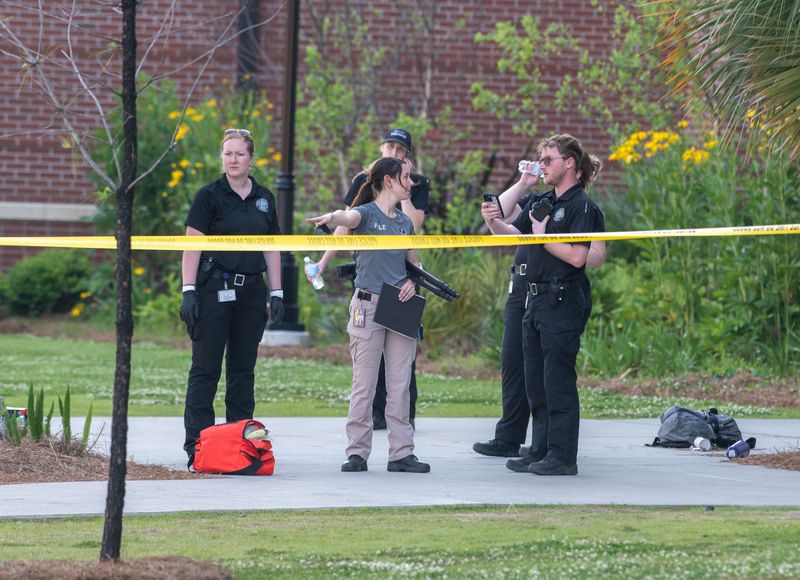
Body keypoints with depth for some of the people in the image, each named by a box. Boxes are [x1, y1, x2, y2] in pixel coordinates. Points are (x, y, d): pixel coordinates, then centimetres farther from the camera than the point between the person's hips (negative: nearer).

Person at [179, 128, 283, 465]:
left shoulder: (264, 199, 12)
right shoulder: (210, 196, -2)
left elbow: (272, 248, 16)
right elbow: (193, 245, -5)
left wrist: (277, 293, 11)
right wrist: (188, 291, -12)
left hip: (251, 291, 5)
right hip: (214, 289, -5)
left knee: (243, 370, 8)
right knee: (205, 368, -4)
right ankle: (196, 444, -4)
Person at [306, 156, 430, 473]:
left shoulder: (405, 222, 13)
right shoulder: (367, 213, -5)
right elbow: (349, 217, -28)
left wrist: (411, 282, 0)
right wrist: (332, 216, -52)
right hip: (368, 305, -5)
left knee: (400, 384, 5)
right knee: (364, 384, -2)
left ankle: (401, 452, 8)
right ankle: (357, 452, 3)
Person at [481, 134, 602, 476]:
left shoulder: (581, 206, -11)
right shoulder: (541, 201, 15)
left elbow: (577, 257, -20)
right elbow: (513, 234, 16)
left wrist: (543, 236, -11)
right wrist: (493, 221, -3)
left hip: (563, 303, -9)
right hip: (536, 301, 9)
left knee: (558, 380, -7)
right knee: (535, 381, 12)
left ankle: (562, 457, -4)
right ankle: (540, 451, 19)